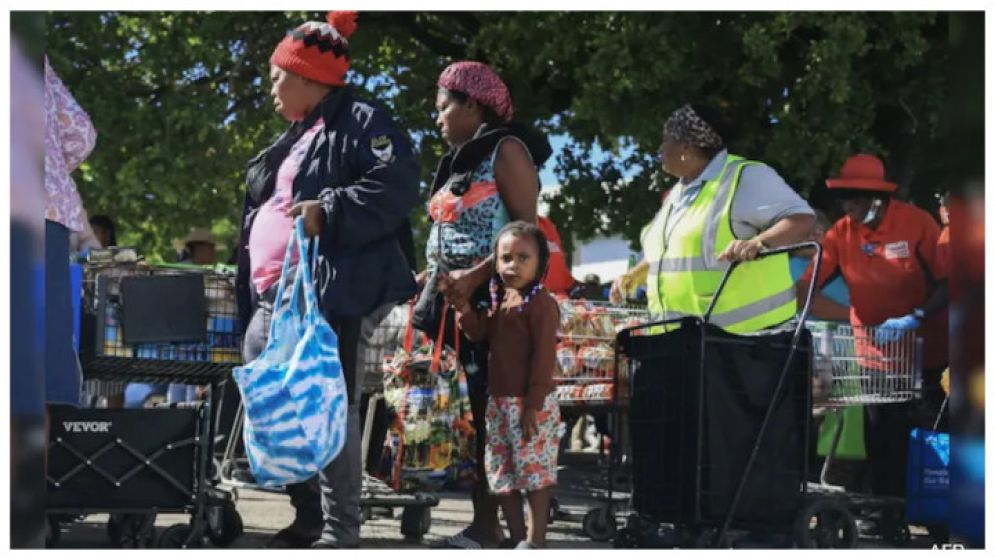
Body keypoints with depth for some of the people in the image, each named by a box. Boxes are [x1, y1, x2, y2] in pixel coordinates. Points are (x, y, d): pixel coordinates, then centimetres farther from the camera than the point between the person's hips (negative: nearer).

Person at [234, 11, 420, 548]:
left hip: (331, 292, -10)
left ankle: (338, 531, -7)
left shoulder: (361, 123, -3)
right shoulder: (295, 137, 26)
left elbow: (395, 187, -18)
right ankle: (309, 515, 18)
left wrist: (329, 212, -26)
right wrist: (254, 282, 25)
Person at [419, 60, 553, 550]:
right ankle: (482, 519, 5)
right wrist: (428, 274, 8)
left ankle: (489, 525, -10)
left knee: (487, 407, -10)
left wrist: (475, 276, -23)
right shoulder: (459, 160, 21)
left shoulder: (506, 150, -5)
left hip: (491, 299, -8)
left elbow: (527, 228, -14)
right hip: (452, 299, 8)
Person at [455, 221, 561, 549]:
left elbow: (543, 357, -16)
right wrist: (463, 305, -1)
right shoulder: (498, 301, 14)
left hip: (530, 404, -9)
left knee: (535, 470, -4)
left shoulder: (540, 303, -12)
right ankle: (516, 536, 21)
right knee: (501, 471, 12)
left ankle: (535, 539, 2)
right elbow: (478, 333, 14)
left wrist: (533, 405, -19)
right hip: (498, 401, 9)